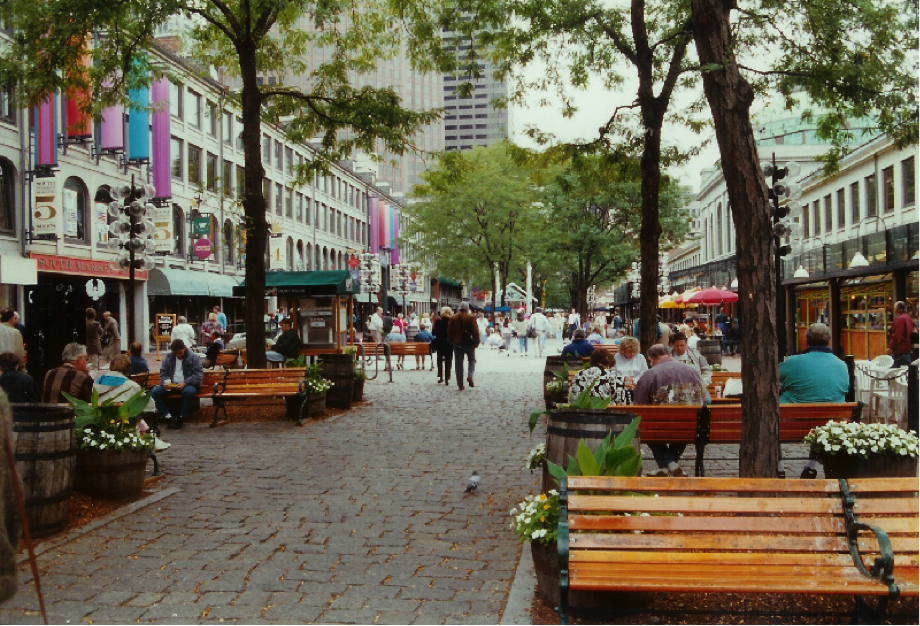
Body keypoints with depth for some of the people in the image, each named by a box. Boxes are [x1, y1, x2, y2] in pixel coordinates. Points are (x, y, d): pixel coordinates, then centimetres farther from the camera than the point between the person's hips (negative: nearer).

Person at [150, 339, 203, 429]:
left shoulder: (193, 357, -1)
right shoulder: (169, 357, 12)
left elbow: (198, 374, -9)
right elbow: (163, 371, 15)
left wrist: (185, 383, -21)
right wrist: (165, 381, -8)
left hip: (188, 385, -4)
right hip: (171, 384, 4)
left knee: (188, 392, -40)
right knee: (155, 392, -21)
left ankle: (182, 418, -23)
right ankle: (168, 417, -20)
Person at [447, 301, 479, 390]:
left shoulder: (453, 318, 3)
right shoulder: (471, 318, -6)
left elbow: (449, 331, 5)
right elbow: (475, 331, -11)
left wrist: (451, 341, 16)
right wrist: (476, 342, -3)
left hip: (457, 343, 2)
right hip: (469, 343, -2)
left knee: (458, 364, 5)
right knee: (472, 360, 19)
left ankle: (460, 385, 3)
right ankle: (470, 376, -5)